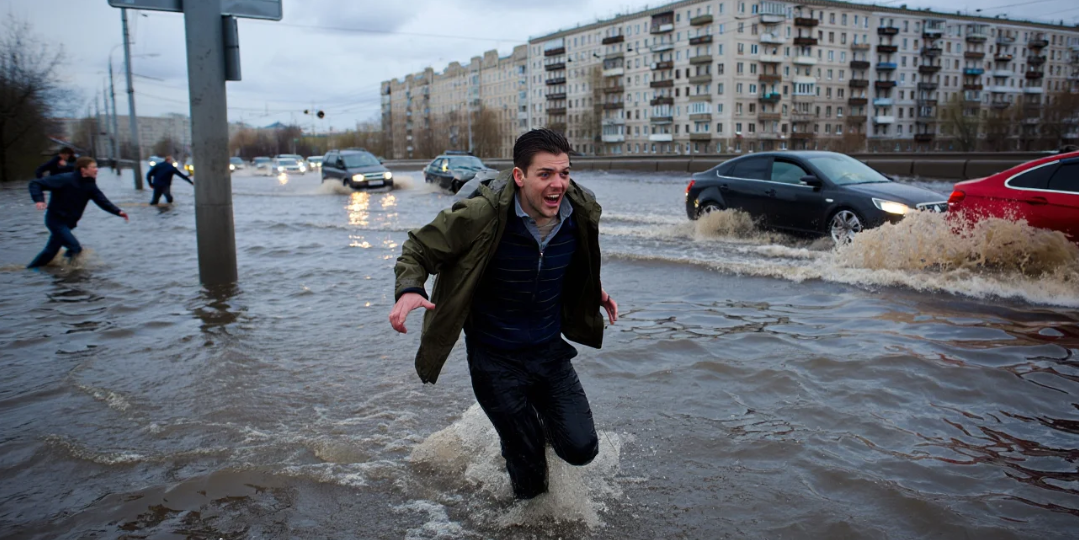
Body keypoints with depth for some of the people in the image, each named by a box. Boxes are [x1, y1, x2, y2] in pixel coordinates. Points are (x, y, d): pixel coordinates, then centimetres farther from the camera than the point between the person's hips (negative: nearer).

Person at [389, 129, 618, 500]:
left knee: (582, 449, 2)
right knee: (529, 468, 5)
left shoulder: (581, 213, -8)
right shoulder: (482, 216, -25)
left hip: (550, 353, 4)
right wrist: (408, 290, -32)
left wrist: (595, 291, 6)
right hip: (495, 360, -4)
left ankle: (538, 416, 35)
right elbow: (419, 248, -14)